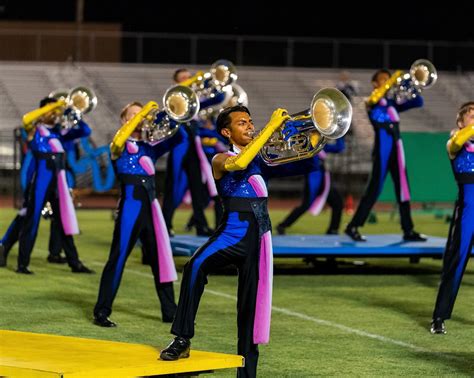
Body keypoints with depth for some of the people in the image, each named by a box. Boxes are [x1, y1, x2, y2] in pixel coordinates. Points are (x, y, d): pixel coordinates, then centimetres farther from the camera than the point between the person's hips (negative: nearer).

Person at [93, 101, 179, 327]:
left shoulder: (150, 147, 15)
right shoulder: (120, 147, -1)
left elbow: (177, 138, 9)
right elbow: (119, 140, -26)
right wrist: (143, 112, -26)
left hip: (150, 206, 6)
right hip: (131, 205, -6)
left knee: (160, 257, 9)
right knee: (118, 258, -5)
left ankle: (170, 312, 17)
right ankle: (101, 312, -2)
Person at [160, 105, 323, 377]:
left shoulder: (263, 160, 18)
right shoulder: (221, 160, 3)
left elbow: (308, 166, 15)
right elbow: (238, 163, -22)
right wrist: (271, 128, -20)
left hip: (259, 236, 5)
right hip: (233, 230, -5)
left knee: (252, 304, 5)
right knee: (197, 265, -32)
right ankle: (182, 339, -26)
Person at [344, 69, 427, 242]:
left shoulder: (392, 103, 17)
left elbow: (418, 102, 18)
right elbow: (382, 102, -24)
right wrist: (389, 86, -19)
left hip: (396, 149, 7)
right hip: (383, 149, -7)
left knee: (403, 189, 5)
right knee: (375, 188, -9)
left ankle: (408, 231, 9)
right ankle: (353, 227, -4)